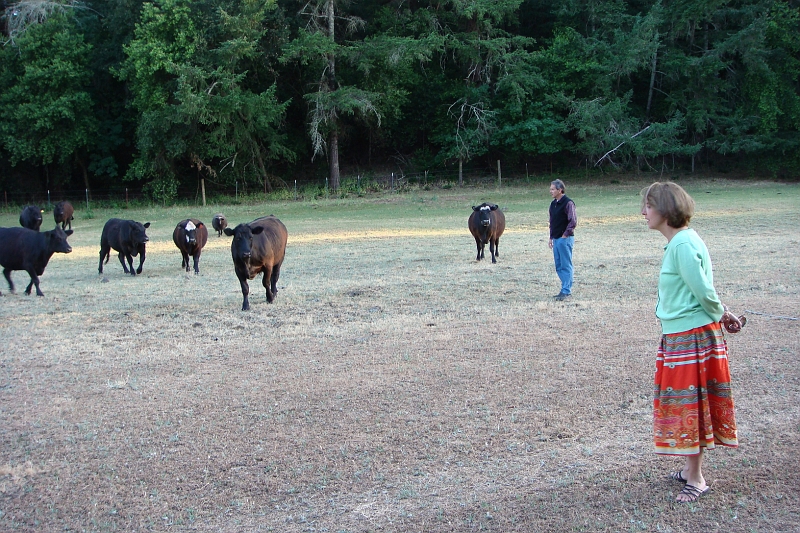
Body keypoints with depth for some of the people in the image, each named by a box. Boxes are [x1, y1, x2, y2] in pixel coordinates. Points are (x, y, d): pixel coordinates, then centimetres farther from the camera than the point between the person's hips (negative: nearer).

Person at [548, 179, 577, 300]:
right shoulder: (553, 204, 14)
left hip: (565, 239, -9)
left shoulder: (568, 203, -12)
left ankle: (566, 291, -3)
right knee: (559, 266, 11)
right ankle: (566, 288, 18)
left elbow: (573, 221, -17)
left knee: (566, 266, -5)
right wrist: (551, 237, 18)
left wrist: (565, 234, -14)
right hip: (556, 239, 9)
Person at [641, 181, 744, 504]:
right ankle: (691, 469, 28)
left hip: (691, 337, -10)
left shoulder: (683, 244, -21)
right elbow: (704, 292, 15)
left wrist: (721, 315, -3)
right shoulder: (679, 242, 10)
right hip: (677, 336, 10)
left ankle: (696, 479, 11)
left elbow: (704, 291, -19)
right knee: (683, 404, 16)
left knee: (689, 404, 0)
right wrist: (721, 314, 6)